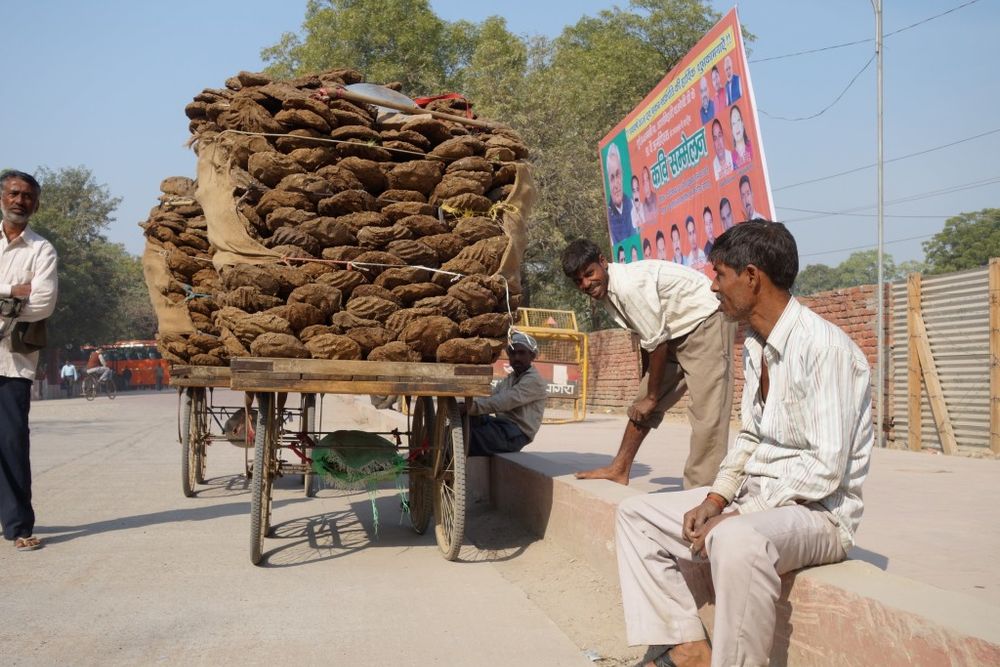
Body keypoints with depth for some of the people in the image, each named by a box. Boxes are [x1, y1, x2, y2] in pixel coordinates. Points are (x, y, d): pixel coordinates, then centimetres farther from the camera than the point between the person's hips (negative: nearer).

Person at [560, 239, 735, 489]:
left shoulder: (630, 286, -26)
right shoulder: (606, 291, 2)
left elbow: (657, 343, -21)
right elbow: (646, 343, 9)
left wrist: (652, 397, -10)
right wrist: (647, 391, 11)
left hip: (706, 321, -10)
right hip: (674, 332, 10)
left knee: (706, 412, -16)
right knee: (643, 402, 12)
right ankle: (620, 470, 22)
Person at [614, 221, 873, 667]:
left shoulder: (823, 346, -19)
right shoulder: (755, 345, 9)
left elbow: (825, 468, -22)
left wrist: (736, 514, -21)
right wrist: (714, 500, 0)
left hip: (817, 510, -9)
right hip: (754, 497, 9)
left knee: (736, 540, -40)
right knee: (636, 516, 5)